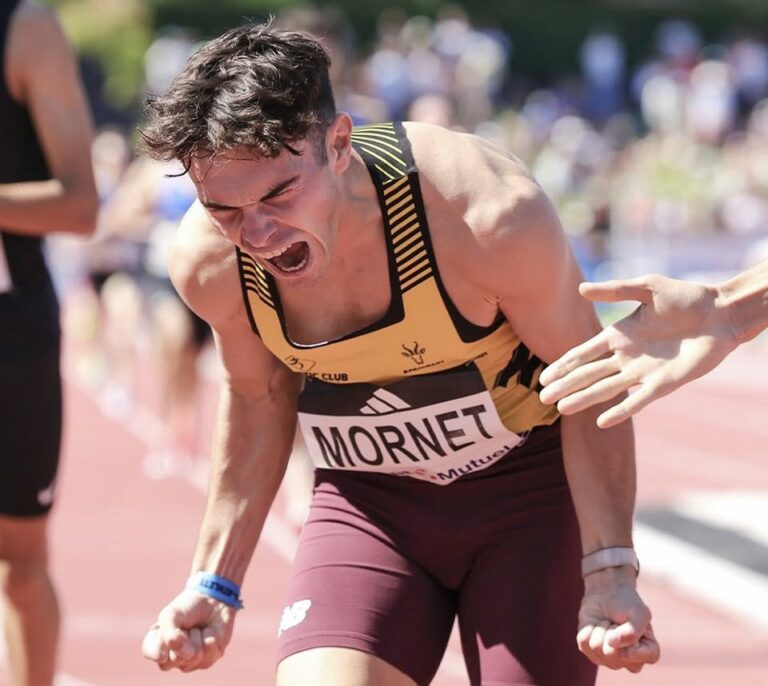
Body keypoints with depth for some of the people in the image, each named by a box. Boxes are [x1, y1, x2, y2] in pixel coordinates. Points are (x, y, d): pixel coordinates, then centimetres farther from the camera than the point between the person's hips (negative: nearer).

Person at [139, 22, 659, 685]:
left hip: (529, 486, -2)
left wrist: (611, 572, -21)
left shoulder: (489, 214, -30)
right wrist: (215, 583, 6)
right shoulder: (207, 263, -18)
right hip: (367, 505, 2)